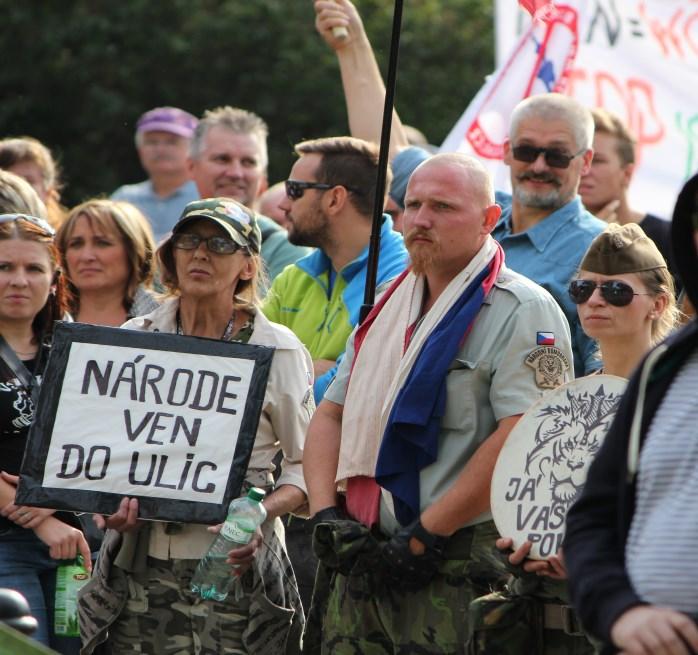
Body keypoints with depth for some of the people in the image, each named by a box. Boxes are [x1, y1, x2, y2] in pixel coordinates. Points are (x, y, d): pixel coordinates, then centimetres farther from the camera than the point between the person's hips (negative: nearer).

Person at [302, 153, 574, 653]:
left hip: (463, 569, -7)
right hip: (364, 561, 7)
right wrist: (326, 514, 2)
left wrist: (425, 536, -17)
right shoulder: (389, 308, 20)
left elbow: (524, 437, -17)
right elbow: (331, 416, 20)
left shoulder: (523, 312, -5)